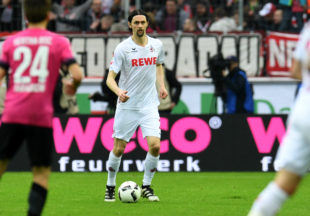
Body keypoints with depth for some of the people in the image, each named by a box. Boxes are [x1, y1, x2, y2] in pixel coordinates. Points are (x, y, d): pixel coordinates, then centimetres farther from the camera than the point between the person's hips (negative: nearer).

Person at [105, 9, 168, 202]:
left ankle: (147, 186, 5)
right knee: (119, 149, 2)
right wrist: (119, 91, -31)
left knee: (155, 145, -13)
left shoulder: (157, 45, 5)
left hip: (149, 105, 2)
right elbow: (110, 78, -11)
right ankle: (110, 186, 23)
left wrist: (162, 85, 11)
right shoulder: (123, 48, -8)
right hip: (127, 105, -2)